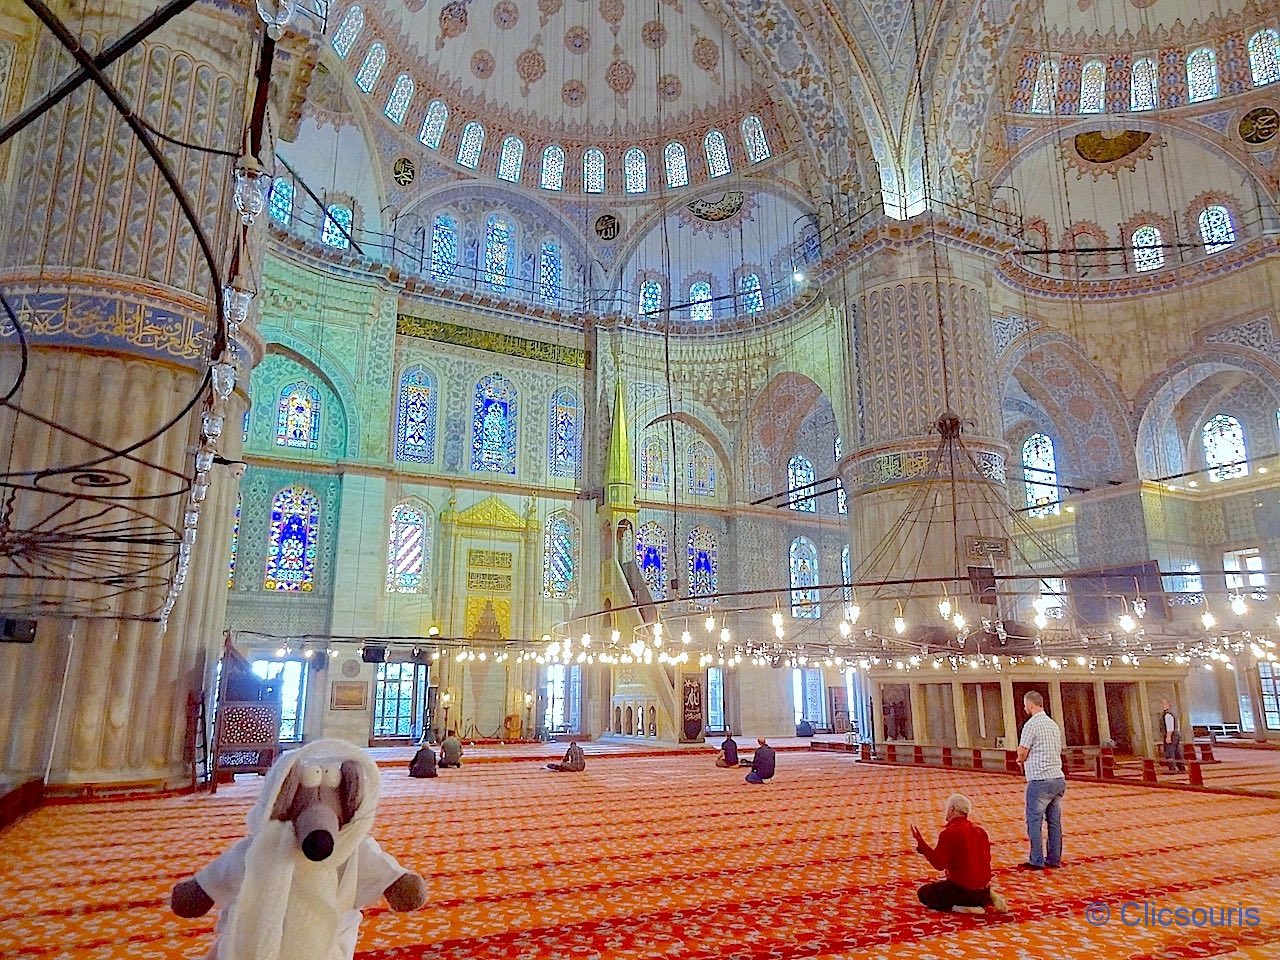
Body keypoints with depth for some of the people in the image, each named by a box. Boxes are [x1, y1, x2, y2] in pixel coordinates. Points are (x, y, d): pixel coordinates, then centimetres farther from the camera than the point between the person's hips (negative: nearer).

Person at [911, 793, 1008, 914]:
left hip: (963, 889, -7)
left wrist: (920, 841, -14)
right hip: (983, 888, 7)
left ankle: (958, 907, -11)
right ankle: (987, 898, 10)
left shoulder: (949, 833, -18)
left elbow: (939, 864, -19)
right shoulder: (979, 831, 4)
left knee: (923, 893, 7)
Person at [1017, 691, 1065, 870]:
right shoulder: (1054, 724, 13)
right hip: (1058, 778, 8)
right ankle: (1054, 859, 17)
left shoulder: (1031, 724, -12)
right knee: (1055, 821, 12)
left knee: (1034, 821, 0)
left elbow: (1021, 754, -13)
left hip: (1040, 781, -8)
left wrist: (1022, 759, 11)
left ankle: (1037, 861, 2)